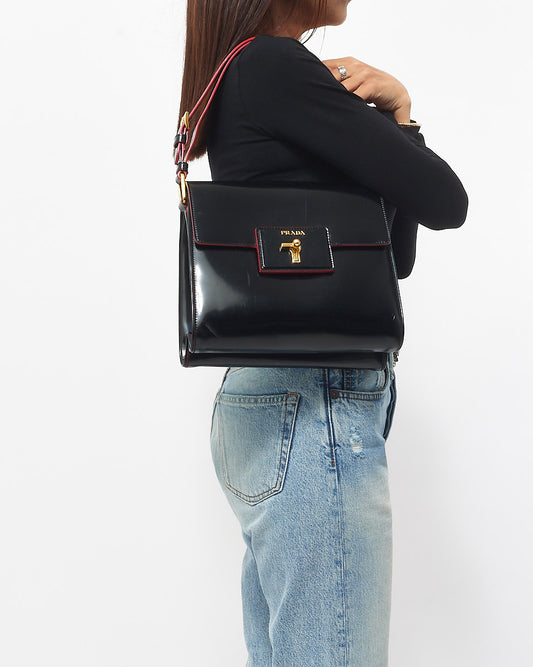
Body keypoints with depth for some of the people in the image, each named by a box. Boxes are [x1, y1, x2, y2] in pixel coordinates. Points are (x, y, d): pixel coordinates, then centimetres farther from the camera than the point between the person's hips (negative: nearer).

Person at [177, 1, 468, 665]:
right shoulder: (276, 64, -8)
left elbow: (396, 256, 17)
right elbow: (445, 201, -8)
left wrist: (395, 116, 7)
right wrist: (384, 115, 9)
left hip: (269, 404, 10)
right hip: (314, 409, -10)